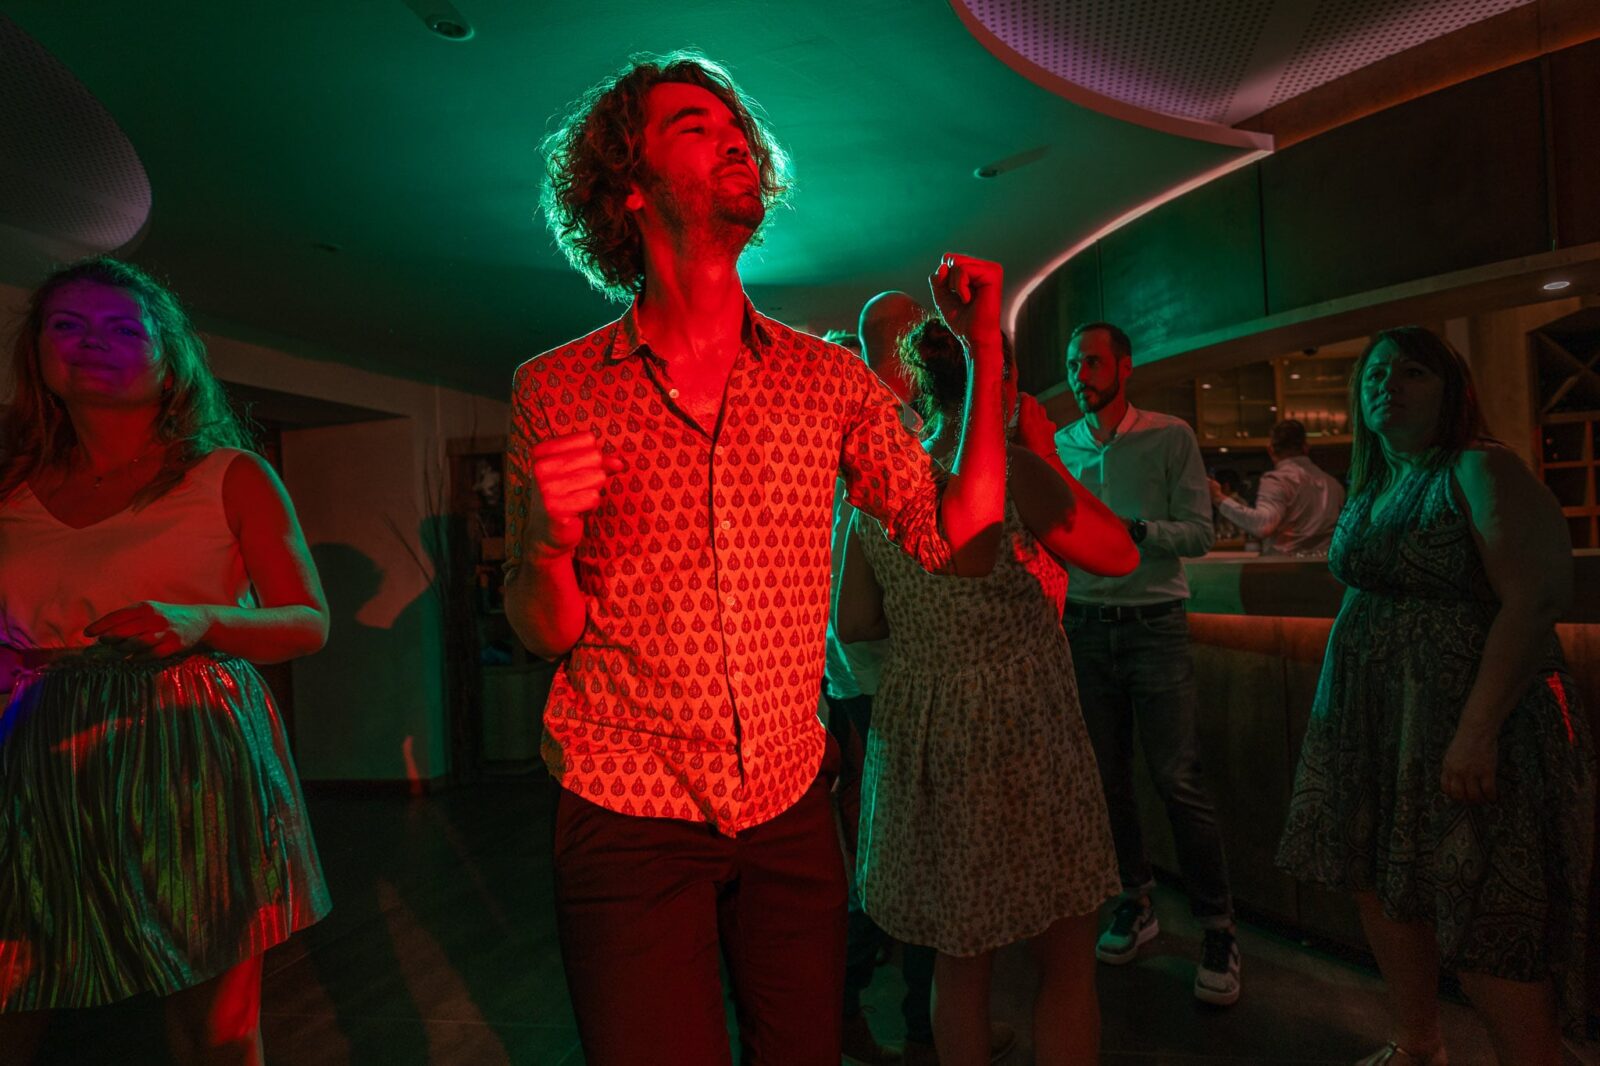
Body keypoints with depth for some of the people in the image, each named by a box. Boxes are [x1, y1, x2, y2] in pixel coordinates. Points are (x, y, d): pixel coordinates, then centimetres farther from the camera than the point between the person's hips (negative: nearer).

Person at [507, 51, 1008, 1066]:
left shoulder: (830, 377, -1)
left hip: (792, 808, 3)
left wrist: (987, 345, -6)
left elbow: (959, 543, -4)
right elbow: (543, 633, -2)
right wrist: (551, 540, -24)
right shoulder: (554, 392, -6)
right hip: (628, 819, -2)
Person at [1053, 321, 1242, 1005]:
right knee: (1106, 775, 11)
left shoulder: (1171, 437, -1)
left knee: (1178, 779, -4)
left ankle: (1216, 929, 12)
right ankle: (1134, 902, 28)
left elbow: (1198, 534, -8)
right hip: (1084, 626, 4)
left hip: (1153, 623, -3)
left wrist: (1134, 529, -22)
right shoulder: (1057, 447, 8)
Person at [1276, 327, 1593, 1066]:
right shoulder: (1370, 488, 12)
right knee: (1380, 887, 13)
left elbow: (1533, 600, -19)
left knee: (1484, 929, -2)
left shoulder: (1481, 471, -9)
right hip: (1368, 721, 7)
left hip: (1463, 720, -7)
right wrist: (1339, 705, 10)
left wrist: (1477, 729, -26)